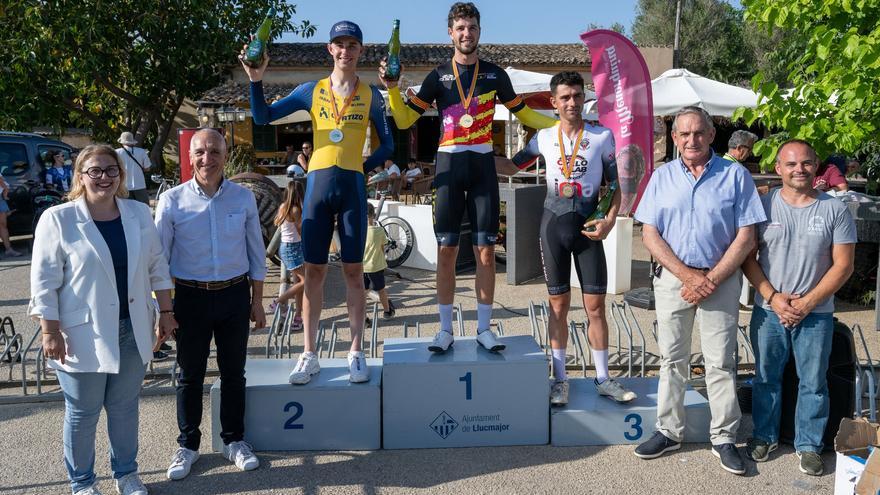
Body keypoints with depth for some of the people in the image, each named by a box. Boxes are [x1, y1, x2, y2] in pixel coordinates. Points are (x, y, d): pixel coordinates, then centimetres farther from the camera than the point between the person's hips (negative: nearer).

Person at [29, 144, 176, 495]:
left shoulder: (139, 214, 4)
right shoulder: (57, 219, -8)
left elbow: (157, 266, 10)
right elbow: (44, 281, -8)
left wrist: (166, 312, 8)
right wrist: (50, 332, -12)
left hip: (132, 330, 4)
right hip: (84, 334, -3)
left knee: (124, 407, 16)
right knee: (82, 413, 10)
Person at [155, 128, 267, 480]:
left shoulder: (243, 197, -1)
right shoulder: (172, 200, -6)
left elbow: (256, 252, 6)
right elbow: (159, 258, -1)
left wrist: (257, 301, 7)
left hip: (235, 296, 1)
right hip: (190, 297, -1)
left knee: (233, 373, 13)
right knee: (190, 375, 11)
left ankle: (234, 440, 30)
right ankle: (187, 445, 29)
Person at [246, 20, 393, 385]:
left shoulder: (370, 95, 7)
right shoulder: (311, 91, 8)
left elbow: (387, 144, 13)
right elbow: (263, 117, 6)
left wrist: (364, 166, -1)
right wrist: (256, 80, -7)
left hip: (353, 186, 0)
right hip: (318, 184, 1)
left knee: (353, 270, 3)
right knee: (314, 270, 2)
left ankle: (356, 352, 11)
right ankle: (309, 355, 10)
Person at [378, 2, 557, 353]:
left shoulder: (494, 74, 10)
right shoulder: (439, 76, 7)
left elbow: (523, 113, 17)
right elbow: (405, 120, 3)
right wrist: (392, 89, -12)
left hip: (483, 165, 1)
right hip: (449, 165, -1)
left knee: (486, 251, 1)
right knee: (446, 251, 0)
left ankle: (483, 328, 12)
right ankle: (445, 330, 10)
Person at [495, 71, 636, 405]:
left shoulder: (602, 136, 0)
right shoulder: (544, 138, 5)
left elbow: (616, 185, 3)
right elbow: (511, 167, 14)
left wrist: (609, 221, -10)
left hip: (588, 227, -1)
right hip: (554, 224, 1)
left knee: (595, 305, 0)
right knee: (559, 305, 7)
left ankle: (603, 379, 13)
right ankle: (560, 379, 15)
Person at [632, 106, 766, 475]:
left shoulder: (735, 175, -1)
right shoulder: (662, 177, 5)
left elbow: (746, 237, -4)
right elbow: (649, 234, 0)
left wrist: (711, 279, -12)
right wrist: (687, 274, -11)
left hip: (720, 281, -2)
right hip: (672, 279, 2)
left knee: (721, 363, 3)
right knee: (672, 359, 10)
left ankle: (724, 439, 16)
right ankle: (669, 431, 22)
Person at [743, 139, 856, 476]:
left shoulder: (835, 210, -2)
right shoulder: (763, 205, -1)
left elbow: (843, 265, -3)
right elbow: (748, 258, -1)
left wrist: (807, 302, -12)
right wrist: (773, 297, -12)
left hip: (816, 315, 0)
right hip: (768, 311, 1)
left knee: (813, 383, 8)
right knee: (766, 378, 12)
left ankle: (809, 445, 23)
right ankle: (764, 436, 28)